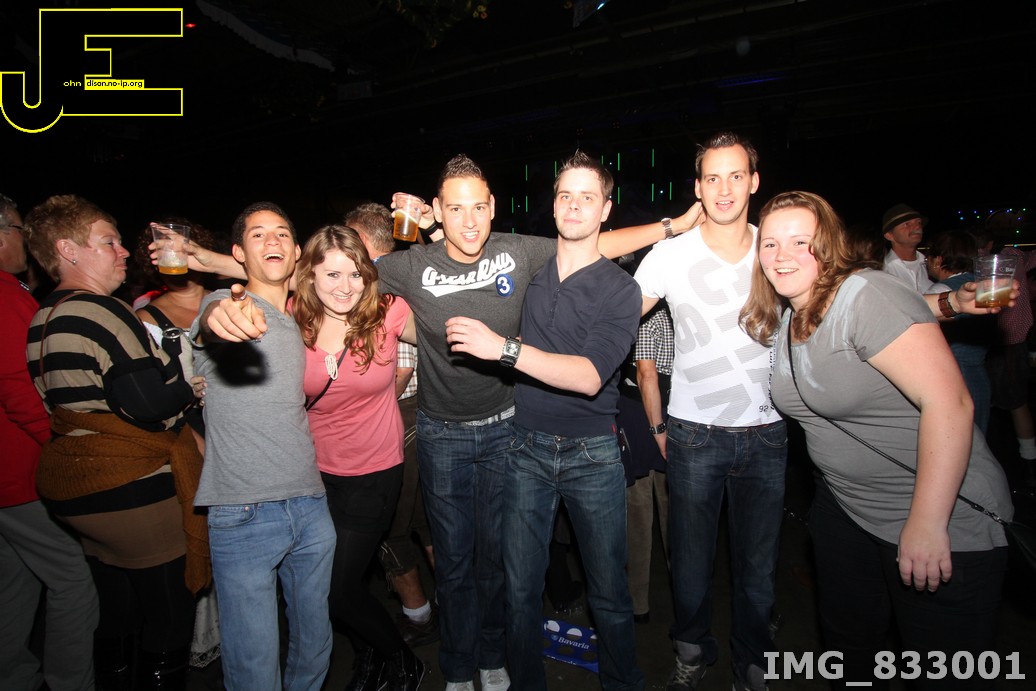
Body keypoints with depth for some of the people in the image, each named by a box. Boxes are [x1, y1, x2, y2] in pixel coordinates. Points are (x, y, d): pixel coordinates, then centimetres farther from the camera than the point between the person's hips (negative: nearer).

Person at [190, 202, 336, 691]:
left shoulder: (302, 321, 14)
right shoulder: (222, 303, -3)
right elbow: (210, 321, -29)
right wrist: (226, 315, -52)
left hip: (311, 507, 5)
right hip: (243, 516, -5)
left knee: (315, 649, 18)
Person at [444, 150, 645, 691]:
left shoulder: (619, 290, -6)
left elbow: (590, 376, -21)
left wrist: (504, 348, -28)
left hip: (592, 455, -2)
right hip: (527, 448, 2)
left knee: (608, 591, 12)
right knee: (521, 588, 11)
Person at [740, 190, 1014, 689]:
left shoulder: (864, 295, -22)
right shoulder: (780, 318, 3)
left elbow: (949, 402, -28)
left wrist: (927, 524, -27)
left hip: (942, 516, -7)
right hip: (844, 508, 7)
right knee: (848, 649, 21)